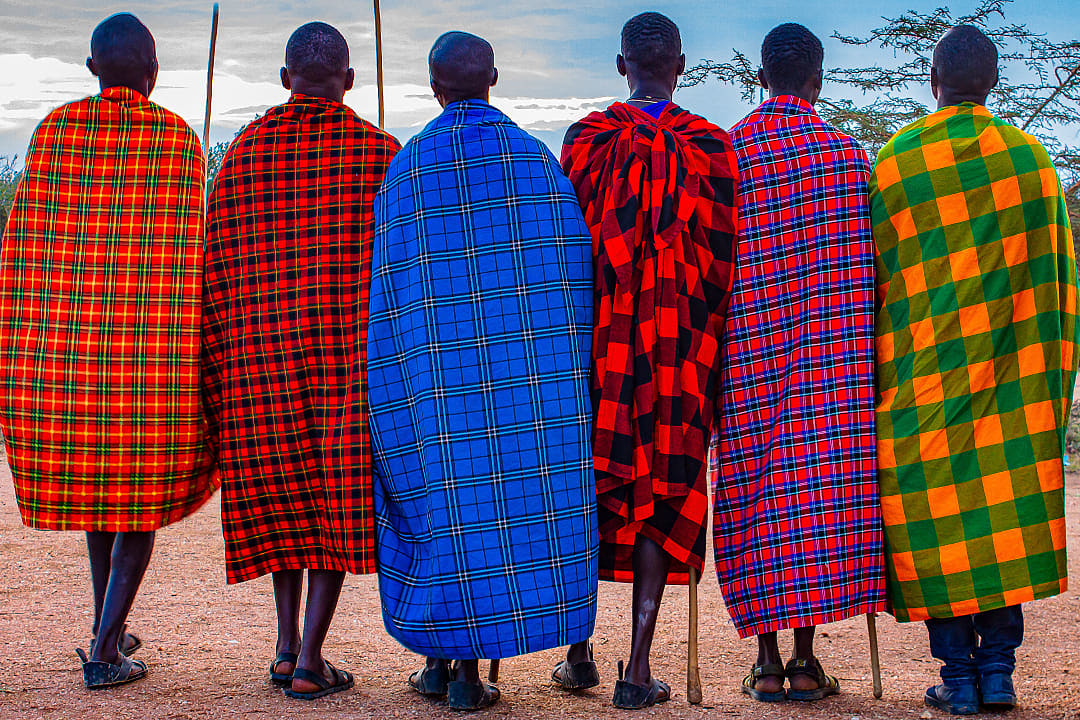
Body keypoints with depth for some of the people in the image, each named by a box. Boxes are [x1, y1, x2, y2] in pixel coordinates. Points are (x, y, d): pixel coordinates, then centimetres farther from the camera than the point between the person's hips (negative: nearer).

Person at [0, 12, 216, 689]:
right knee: (145, 489, 9)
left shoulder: (54, 130, 4)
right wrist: (195, 355, 2)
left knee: (88, 475, 21)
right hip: (156, 344, -2)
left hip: (59, 335, 3)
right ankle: (104, 650, 0)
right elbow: (189, 254, -5)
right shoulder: (180, 140, -1)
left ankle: (109, 626, 29)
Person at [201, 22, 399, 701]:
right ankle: (310, 660, -1)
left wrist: (219, 372, 10)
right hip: (352, 349, -3)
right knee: (340, 495, 2)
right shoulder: (380, 151, -1)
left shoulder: (244, 151, 6)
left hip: (261, 344, 3)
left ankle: (287, 643, 17)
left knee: (281, 491, 16)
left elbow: (218, 263, 5)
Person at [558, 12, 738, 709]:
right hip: (682, 350, 0)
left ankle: (580, 651, 16)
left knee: (593, 484, 12)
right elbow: (726, 260, 1)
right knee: (665, 491, 4)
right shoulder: (711, 146, -1)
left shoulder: (587, 140, -1)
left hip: (601, 338, 1)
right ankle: (638, 669, 1)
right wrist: (712, 351, 10)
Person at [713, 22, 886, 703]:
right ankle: (806, 659, 4)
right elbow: (871, 263, 1)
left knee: (754, 494, 5)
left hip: (749, 350, 0)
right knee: (821, 487, 3)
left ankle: (767, 659, 6)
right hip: (833, 356, 0)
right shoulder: (849, 154, 0)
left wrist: (718, 347, 12)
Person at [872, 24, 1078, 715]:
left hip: (925, 369, -2)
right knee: (1008, 507, 7)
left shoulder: (891, 163, -3)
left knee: (939, 518, 3)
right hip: (1015, 372, 2)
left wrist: (875, 368, 12)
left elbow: (870, 275, 1)